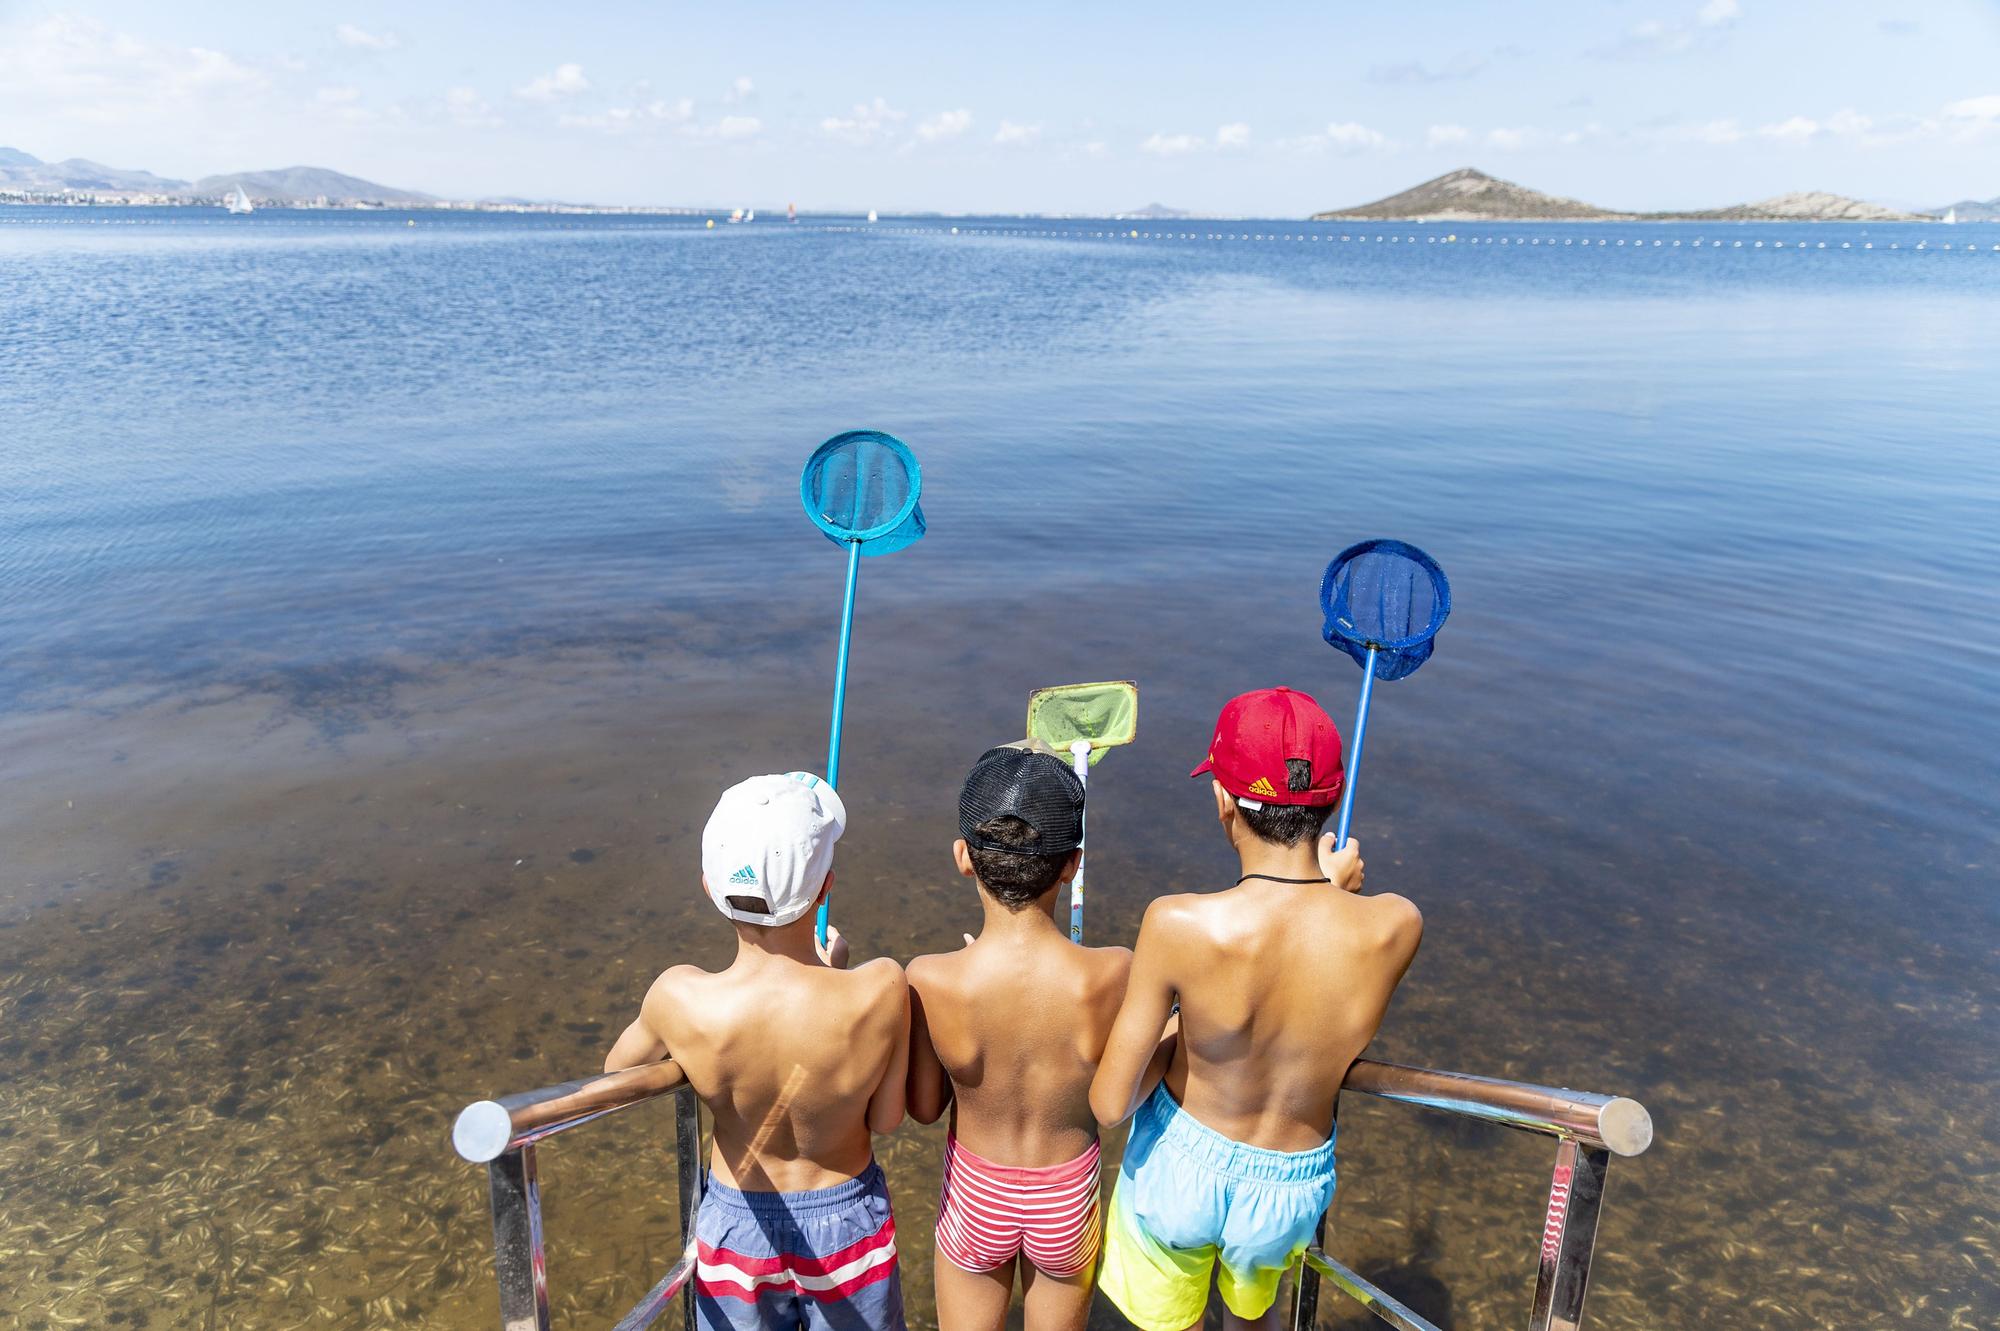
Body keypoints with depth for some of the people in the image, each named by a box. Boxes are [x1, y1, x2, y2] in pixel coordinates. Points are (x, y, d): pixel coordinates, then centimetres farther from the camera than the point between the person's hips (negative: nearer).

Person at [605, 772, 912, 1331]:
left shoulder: (680, 998, -29)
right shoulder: (881, 990, -32)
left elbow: (616, 1069, -6)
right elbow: (885, 1118, -13)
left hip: (739, 1228, 0)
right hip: (848, 1223, 0)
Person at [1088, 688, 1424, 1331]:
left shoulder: (1178, 925, -33)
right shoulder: (1396, 928, -27)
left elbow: (1110, 1104, -22)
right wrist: (1335, 892, 5)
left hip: (1177, 1164, -2)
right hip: (1288, 1189, 2)